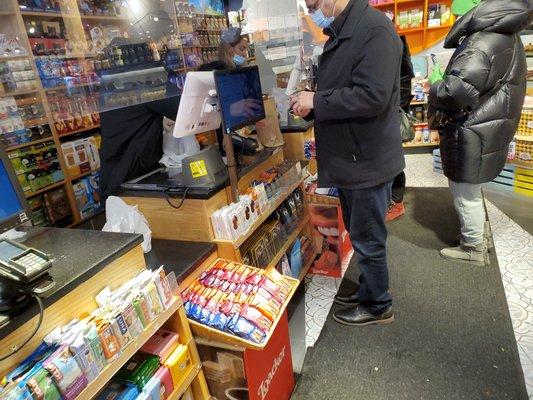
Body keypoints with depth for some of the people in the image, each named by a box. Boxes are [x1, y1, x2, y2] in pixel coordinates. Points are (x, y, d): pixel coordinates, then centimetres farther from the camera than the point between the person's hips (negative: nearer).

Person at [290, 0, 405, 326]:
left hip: (368, 162, -9)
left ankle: (378, 306, 28)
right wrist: (310, 105, 3)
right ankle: (368, 289, 41)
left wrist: (316, 100, -19)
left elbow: (372, 96, -27)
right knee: (359, 235, 21)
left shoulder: (374, 29, -17)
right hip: (349, 161, 9)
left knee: (368, 240, 6)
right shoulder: (339, 35, 13)